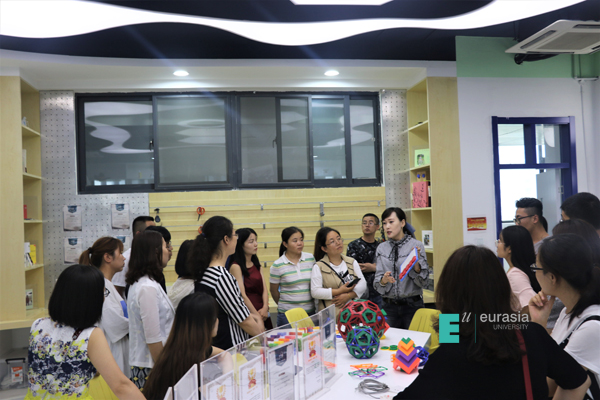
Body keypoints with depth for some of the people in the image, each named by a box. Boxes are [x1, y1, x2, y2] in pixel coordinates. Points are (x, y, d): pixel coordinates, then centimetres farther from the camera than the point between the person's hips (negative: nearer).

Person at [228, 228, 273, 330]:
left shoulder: (256, 264, 12)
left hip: (263, 314, 7)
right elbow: (242, 296, -13)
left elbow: (264, 288, 8)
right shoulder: (236, 267, -11)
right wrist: (257, 315, -10)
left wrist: (265, 308, -7)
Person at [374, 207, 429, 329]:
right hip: (389, 306, 3)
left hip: (412, 305, -2)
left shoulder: (416, 245, -6)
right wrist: (384, 280, -19)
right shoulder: (381, 248, 3)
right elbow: (377, 282, 1)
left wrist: (416, 262, -23)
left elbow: (423, 282, -9)